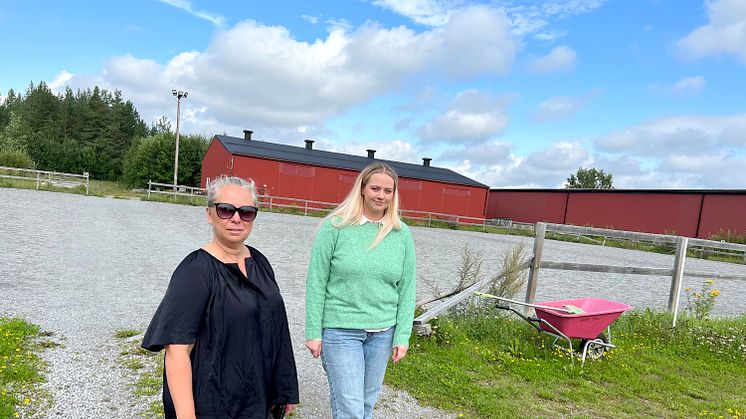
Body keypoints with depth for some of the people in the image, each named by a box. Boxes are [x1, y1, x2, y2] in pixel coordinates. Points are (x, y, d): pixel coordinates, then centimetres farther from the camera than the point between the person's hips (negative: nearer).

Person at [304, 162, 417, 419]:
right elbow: (316, 281, -6)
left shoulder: (402, 234, 0)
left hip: (382, 333, 4)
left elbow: (407, 289, 3)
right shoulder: (336, 227, -8)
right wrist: (313, 332, -6)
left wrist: (402, 336, 1)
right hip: (340, 330, -3)